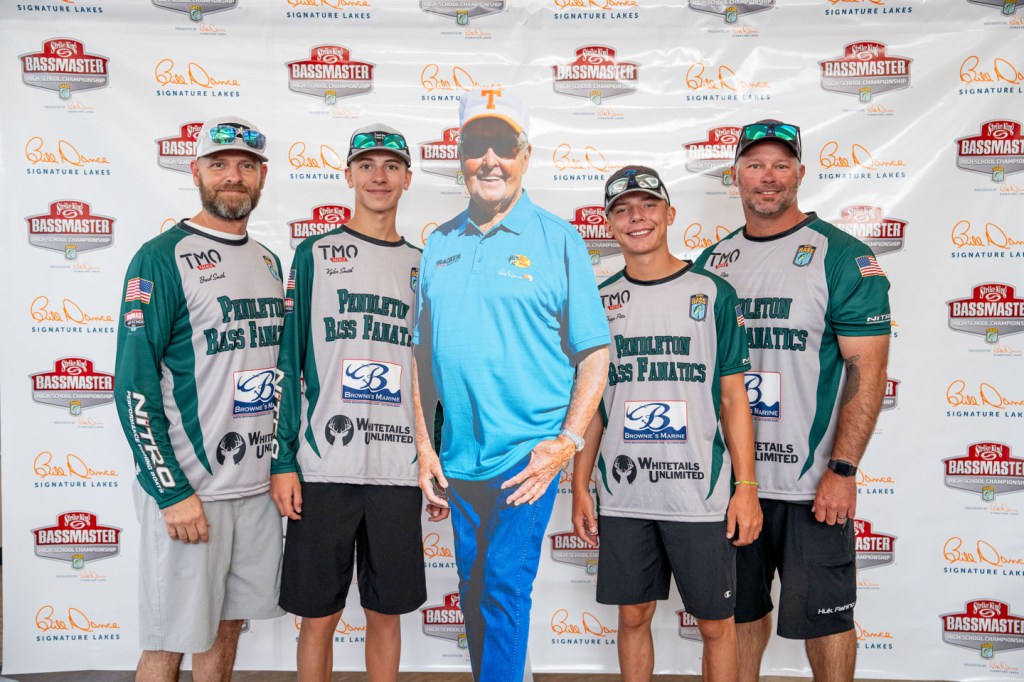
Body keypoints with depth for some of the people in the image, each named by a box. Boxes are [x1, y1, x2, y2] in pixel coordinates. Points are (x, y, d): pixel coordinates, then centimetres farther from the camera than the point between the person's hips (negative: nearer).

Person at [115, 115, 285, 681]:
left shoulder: (268, 261, 12)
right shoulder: (162, 258, -9)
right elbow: (134, 385, -13)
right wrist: (172, 492, -16)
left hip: (258, 486, 6)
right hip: (187, 489, -6)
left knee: (227, 629, 16)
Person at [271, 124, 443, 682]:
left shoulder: (422, 267, 11)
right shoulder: (314, 255, 4)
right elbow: (288, 361, 0)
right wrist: (283, 461, -6)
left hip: (400, 470, 2)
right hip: (322, 468, -2)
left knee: (387, 611, 11)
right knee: (318, 614, 6)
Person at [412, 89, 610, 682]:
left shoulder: (558, 239, -2)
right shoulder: (439, 244, 9)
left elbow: (595, 351, -3)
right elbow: (422, 352, 12)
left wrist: (568, 441, -13)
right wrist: (423, 445, 6)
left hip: (529, 454, -4)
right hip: (459, 456, 5)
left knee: (506, 586, -4)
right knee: (473, 589, 16)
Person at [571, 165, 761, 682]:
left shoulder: (712, 294, 0)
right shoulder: (597, 303, 7)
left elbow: (734, 397, 0)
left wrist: (747, 487, -6)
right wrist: (580, 489, 5)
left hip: (702, 495, -2)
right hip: (622, 498, 2)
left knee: (715, 622, 8)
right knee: (633, 616, 13)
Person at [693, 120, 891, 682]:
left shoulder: (842, 256, -7)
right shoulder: (712, 261, 8)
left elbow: (867, 370, -11)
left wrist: (842, 470, -16)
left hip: (811, 483, -4)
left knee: (824, 615, 8)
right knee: (741, 610, 18)